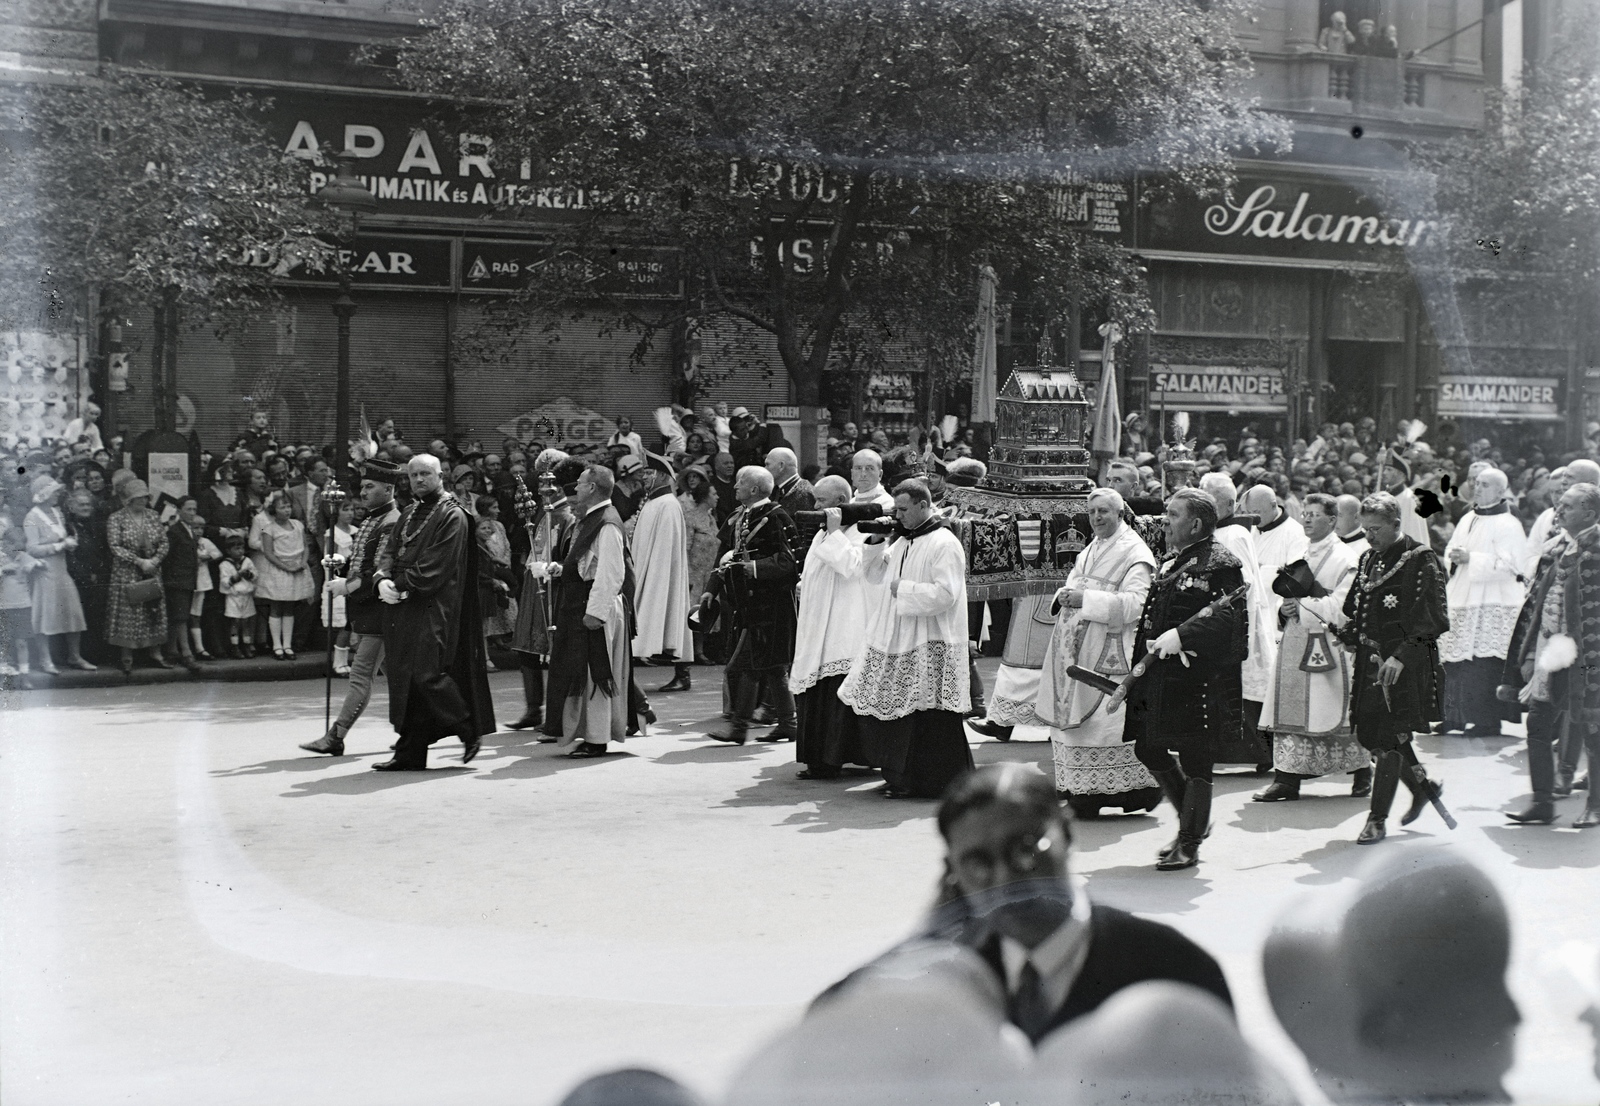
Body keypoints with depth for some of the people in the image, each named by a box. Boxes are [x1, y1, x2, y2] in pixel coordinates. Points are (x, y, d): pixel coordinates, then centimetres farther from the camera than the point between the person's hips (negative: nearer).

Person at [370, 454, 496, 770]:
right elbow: (391, 551, 12)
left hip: (432, 610, -8)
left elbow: (434, 566, -15)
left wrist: (400, 584, -13)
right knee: (403, 679, 6)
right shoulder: (409, 514, 19)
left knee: (425, 674, -14)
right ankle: (409, 754, 10)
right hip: (403, 607, 8)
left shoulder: (452, 516, -7)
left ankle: (469, 731, 5)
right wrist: (384, 579, -8)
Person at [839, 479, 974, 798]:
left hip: (929, 646, -9)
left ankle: (926, 782, 4)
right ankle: (899, 775, 22)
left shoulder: (944, 544, -13)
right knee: (890, 709, 11)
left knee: (924, 715, -5)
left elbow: (946, 593, -21)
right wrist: (875, 541, 4)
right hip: (896, 639, 9)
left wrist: (903, 589, -15)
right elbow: (874, 575, 19)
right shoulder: (902, 540, 14)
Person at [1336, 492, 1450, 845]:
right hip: (1370, 661, 8)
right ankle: (1423, 786, 34)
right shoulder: (1369, 559, 13)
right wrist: (1349, 633, 0)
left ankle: (1377, 820, 3)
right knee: (1369, 734, 11)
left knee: (1390, 738, -5)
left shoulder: (1420, 561, -10)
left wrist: (1401, 657, -23)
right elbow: (1355, 610, 21)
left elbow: (1431, 620, -14)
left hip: (1405, 666, -8)